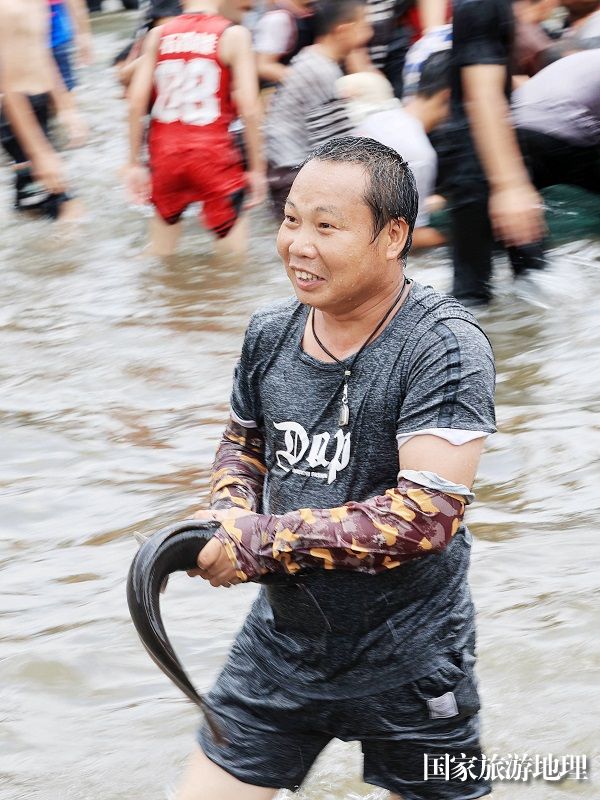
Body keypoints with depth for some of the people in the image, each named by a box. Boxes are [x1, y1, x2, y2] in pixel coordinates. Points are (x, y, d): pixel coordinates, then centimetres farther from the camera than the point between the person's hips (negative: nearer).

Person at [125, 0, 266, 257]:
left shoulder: (158, 35, 5)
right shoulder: (233, 35, -4)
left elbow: (136, 103, 1)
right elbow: (249, 110, -10)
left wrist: (134, 163, 7)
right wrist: (256, 168, -4)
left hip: (165, 150, 4)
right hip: (211, 150, -4)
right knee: (234, 249, 0)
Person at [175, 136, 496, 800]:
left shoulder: (443, 348, -20)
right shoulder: (270, 334, -1)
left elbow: (428, 514, -28)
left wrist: (263, 541, -25)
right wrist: (229, 514, -7)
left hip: (407, 664, -5)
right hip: (283, 640, 5)